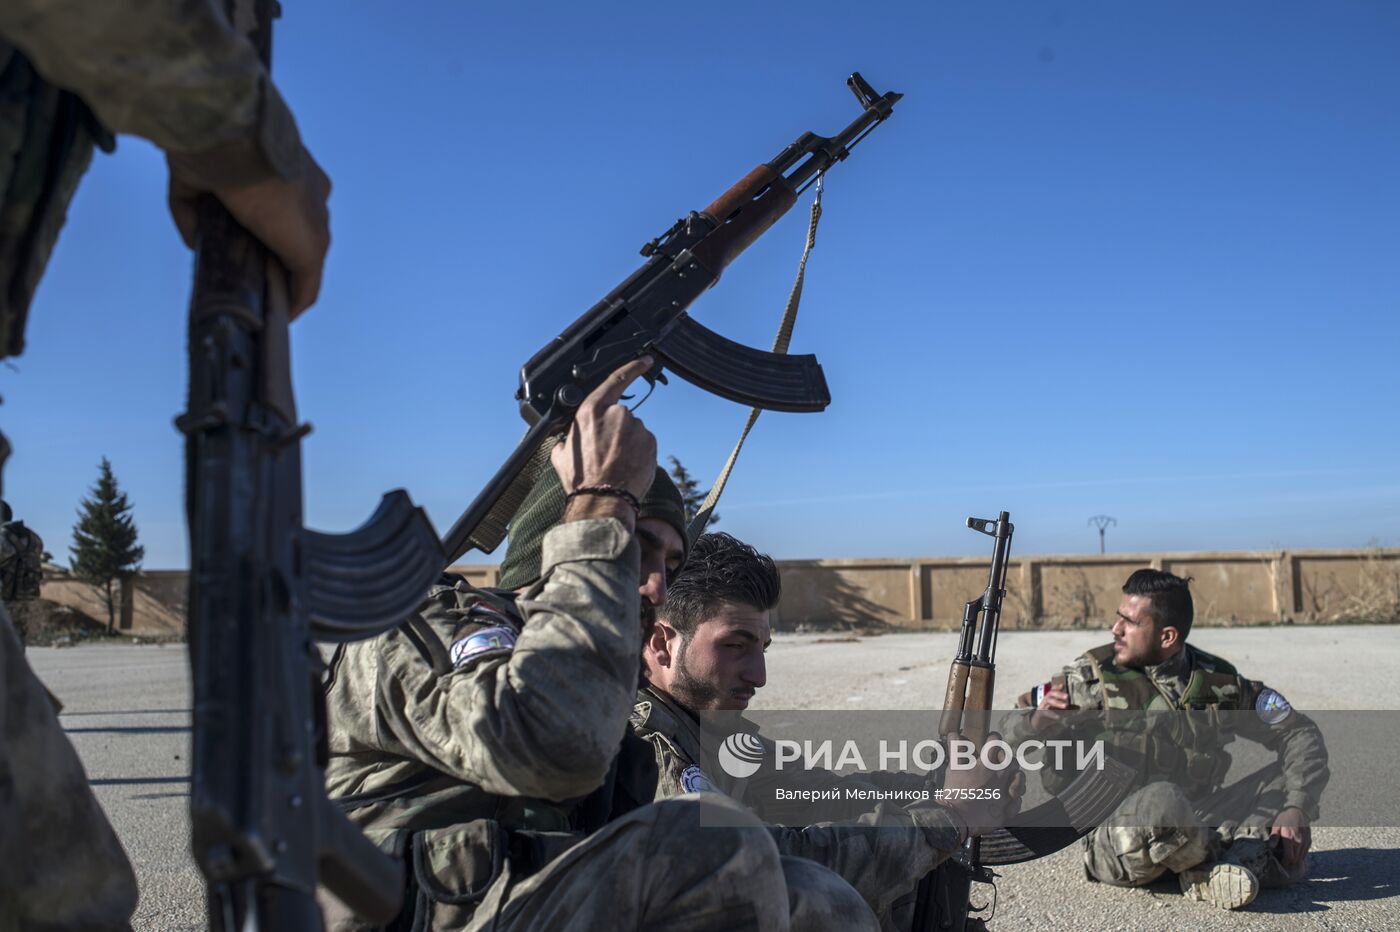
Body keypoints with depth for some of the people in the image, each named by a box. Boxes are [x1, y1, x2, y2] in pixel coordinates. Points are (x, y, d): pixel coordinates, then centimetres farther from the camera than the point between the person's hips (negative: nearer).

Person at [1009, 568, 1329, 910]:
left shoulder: (1219, 680, 2)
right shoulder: (1091, 677, -5)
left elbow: (1302, 735, 4)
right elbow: (1007, 746, 0)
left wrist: (1296, 809, -12)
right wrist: (1034, 724, -24)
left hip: (1197, 824, 4)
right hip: (1114, 843, -4)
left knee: (1286, 776, -7)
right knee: (1161, 799, -38)